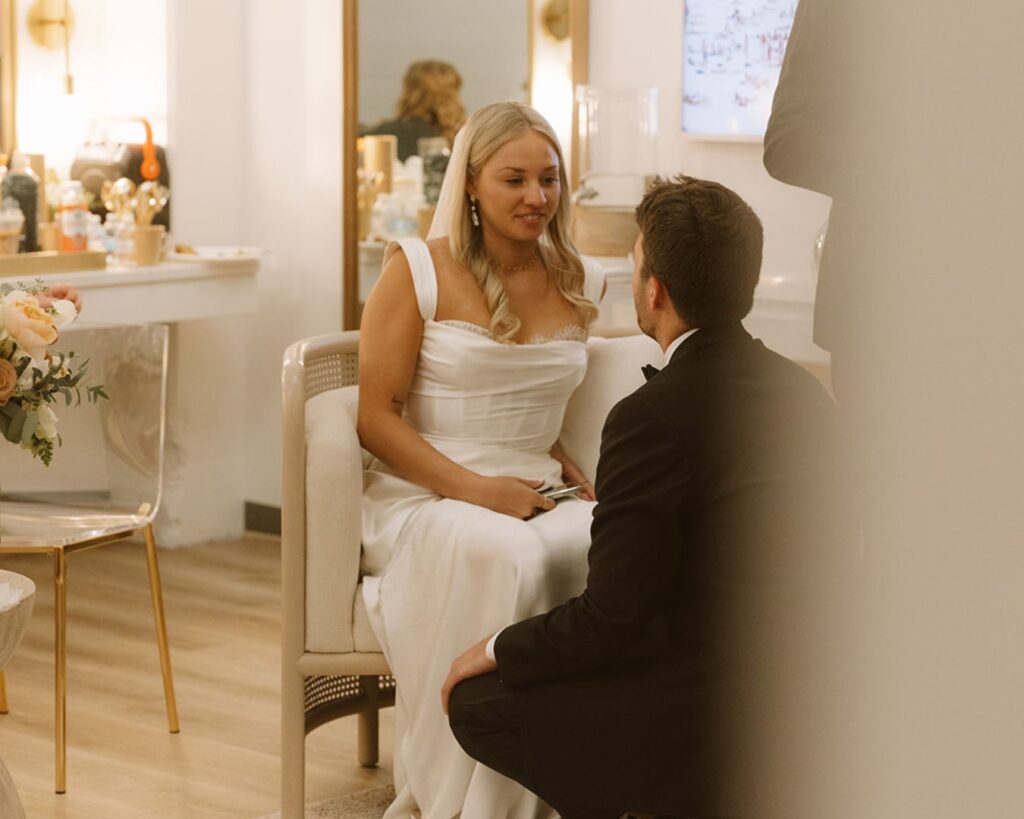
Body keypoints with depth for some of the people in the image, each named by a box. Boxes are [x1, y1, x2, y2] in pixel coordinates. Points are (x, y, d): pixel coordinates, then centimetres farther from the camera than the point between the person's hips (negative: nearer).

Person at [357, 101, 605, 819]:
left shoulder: (579, 286, 13)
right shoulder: (417, 271, -1)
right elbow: (376, 416, -4)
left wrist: (576, 477, 6)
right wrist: (473, 487, -17)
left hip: (537, 498, 4)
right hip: (424, 499, -4)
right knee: (510, 557, -38)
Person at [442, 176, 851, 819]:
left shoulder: (652, 417, -18)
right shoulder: (805, 391, 6)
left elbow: (610, 620, -16)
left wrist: (497, 651, 2)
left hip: (722, 739, -8)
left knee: (478, 699, 4)